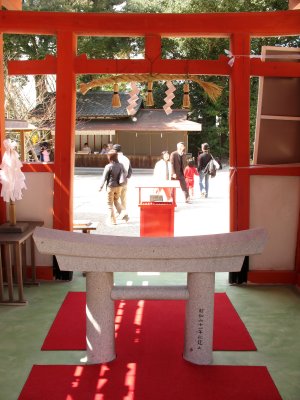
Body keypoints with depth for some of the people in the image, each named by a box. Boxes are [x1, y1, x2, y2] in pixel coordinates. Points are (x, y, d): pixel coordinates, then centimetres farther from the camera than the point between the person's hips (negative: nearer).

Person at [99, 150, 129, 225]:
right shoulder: (121, 165, -3)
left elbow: (104, 178, -11)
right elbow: (125, 175, 8)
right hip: (119, 187, 5)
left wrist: (101, 187, 1)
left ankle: (113, 221, 10)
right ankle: (124, 214, 5)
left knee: (110, 204, 8)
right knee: (116, 201, 23)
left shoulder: (108, 167, -17)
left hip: (110, 187, -5)